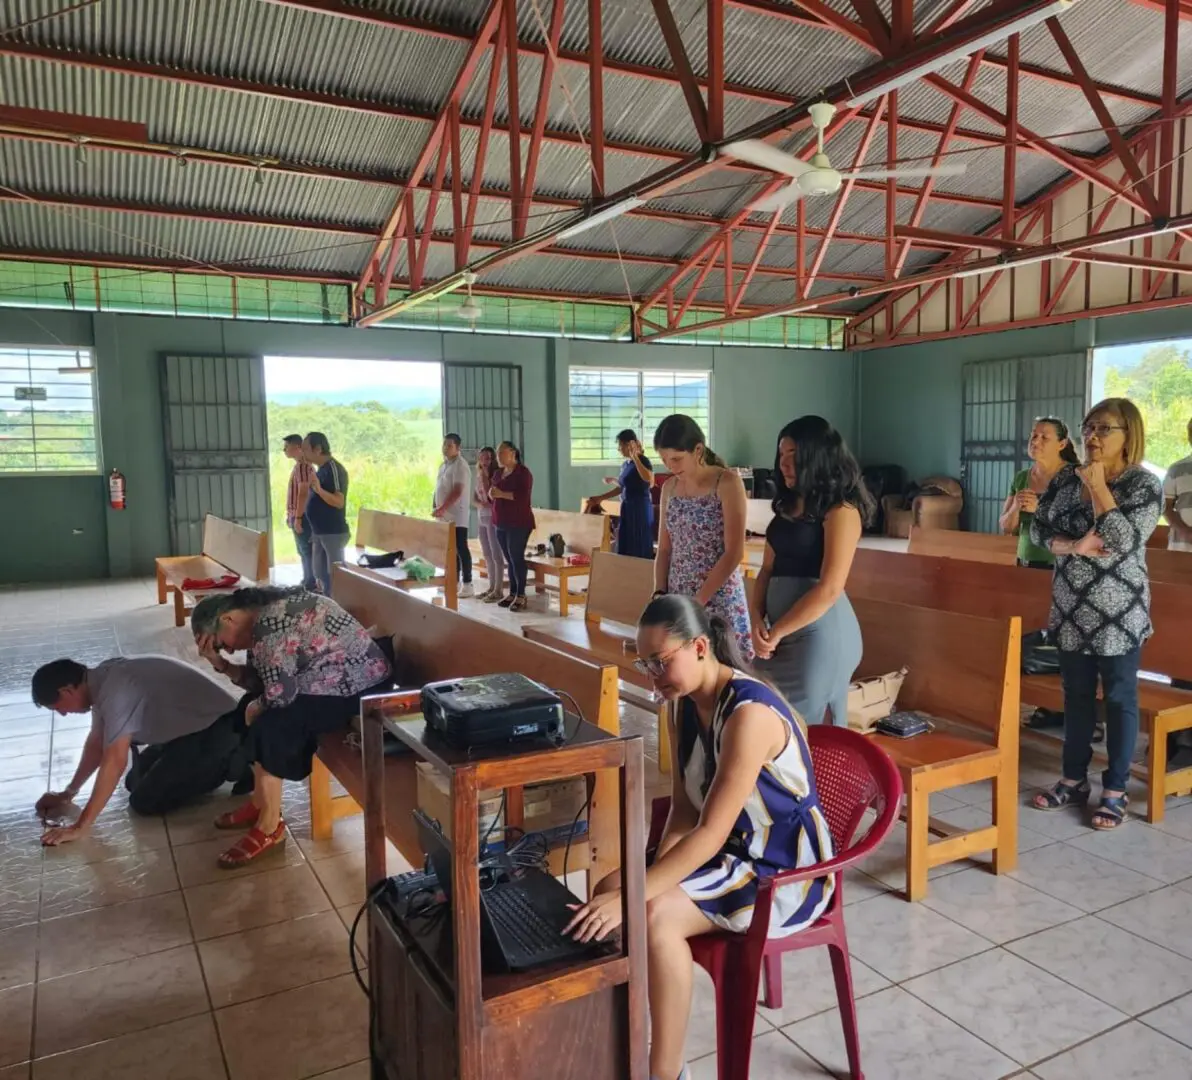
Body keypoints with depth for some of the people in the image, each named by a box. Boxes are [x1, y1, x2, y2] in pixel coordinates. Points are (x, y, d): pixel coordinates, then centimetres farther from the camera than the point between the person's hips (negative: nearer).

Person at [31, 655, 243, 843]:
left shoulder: (115, 690, -26)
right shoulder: (102, 680, 4)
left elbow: (114, 761, -28)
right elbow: (96, 742, 18)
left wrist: (80, 826, -22)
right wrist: (68, 793, 22)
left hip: (215, 728, -10)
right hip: (192, 725, 10)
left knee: (144, 801, -8)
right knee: (135, 781, 14)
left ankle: (228, 765, -2)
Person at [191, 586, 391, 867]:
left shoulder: (270, 625, -23)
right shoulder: (265, 611, 7)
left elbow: (280, 693, -26)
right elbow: (259, 681, 11)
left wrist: (255, 708, -6)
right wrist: (220, 663, -1)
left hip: (360, 690, -11)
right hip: (334, 679, 11)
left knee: (269, 725, -20)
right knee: (250, 706, 11)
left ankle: (270, 827, -3)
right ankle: (261, 803, 22)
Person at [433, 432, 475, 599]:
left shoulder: (460, 466, -13)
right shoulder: (444, 465, 16)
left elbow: (457, 492, -22)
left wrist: (442, 508, -27)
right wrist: (437, 509, 13)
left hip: (457, 516, -9)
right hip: (446, 515, 9)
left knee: (461, 549, -7)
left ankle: (467, 585, -4)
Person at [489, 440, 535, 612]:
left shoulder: (522, 472, -8)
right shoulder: (499, 474, 17)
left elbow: (523, 496, -20)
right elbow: (492, 497, 20)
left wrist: (502, 494, -20)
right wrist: (491, 493, -3)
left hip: (518, 524, -7)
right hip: (501, 523, 7)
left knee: (517, 558, -9)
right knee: (509, 560, 8)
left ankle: (521, 596, -5)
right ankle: (512, 593, 12)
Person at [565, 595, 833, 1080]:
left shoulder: (749, 713, -29)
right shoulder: (687, 704, -2)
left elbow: (712, 831, -32)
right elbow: (685, 810, 0)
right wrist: (654, 876, -16)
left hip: (786, 873, -8)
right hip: (733, 853, 8)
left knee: (656, 915, -26)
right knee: (609, 890, -11)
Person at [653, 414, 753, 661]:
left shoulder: (727, 483, -9)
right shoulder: (669, 488, 8)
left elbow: (734, 553, -14)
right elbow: (664, 549, 12)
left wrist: (697, 601, -16)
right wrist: (659, 593, -3)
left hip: (718, 598, -5)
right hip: (677, 598, 5)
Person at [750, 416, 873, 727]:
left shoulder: (841, 510, -10)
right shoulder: (787, 506, 13)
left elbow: (828, 589, -16)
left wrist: (776, 632, -11)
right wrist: (757, 619, -4)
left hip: (819, 630, -7)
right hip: (781, 629, 7)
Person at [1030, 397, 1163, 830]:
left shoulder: (1144, 485, -10)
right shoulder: (1065, 478, 4)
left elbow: (1123, 540, -23)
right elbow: (1038, 529, 2)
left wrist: (1097, 485, -17)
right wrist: (1075, 546, -17)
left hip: (1119, 614, -4)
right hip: (1072, 610, 5)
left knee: (1119, 699, 6)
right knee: (1076, 696, 14)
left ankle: (1115, 790, 17)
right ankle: (1074, 780, 26)